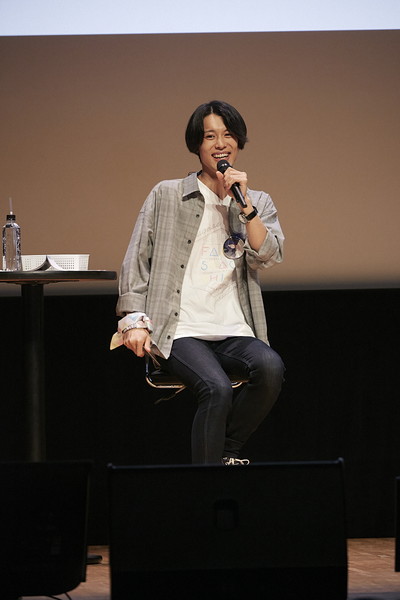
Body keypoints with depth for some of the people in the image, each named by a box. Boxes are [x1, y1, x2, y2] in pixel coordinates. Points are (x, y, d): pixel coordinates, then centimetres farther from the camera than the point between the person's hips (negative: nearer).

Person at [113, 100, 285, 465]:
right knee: (217, 389, -32)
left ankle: (227, 453, -11)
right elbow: (137, 260, 10)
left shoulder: (259, 203, 18)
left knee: (271, 367, -32)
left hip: (234, 332, 2)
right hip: (179, 332, -2)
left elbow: (269, 256, 0)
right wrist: (135, 319, -2)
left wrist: (243, 203, -8)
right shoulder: (166, 195, 12)